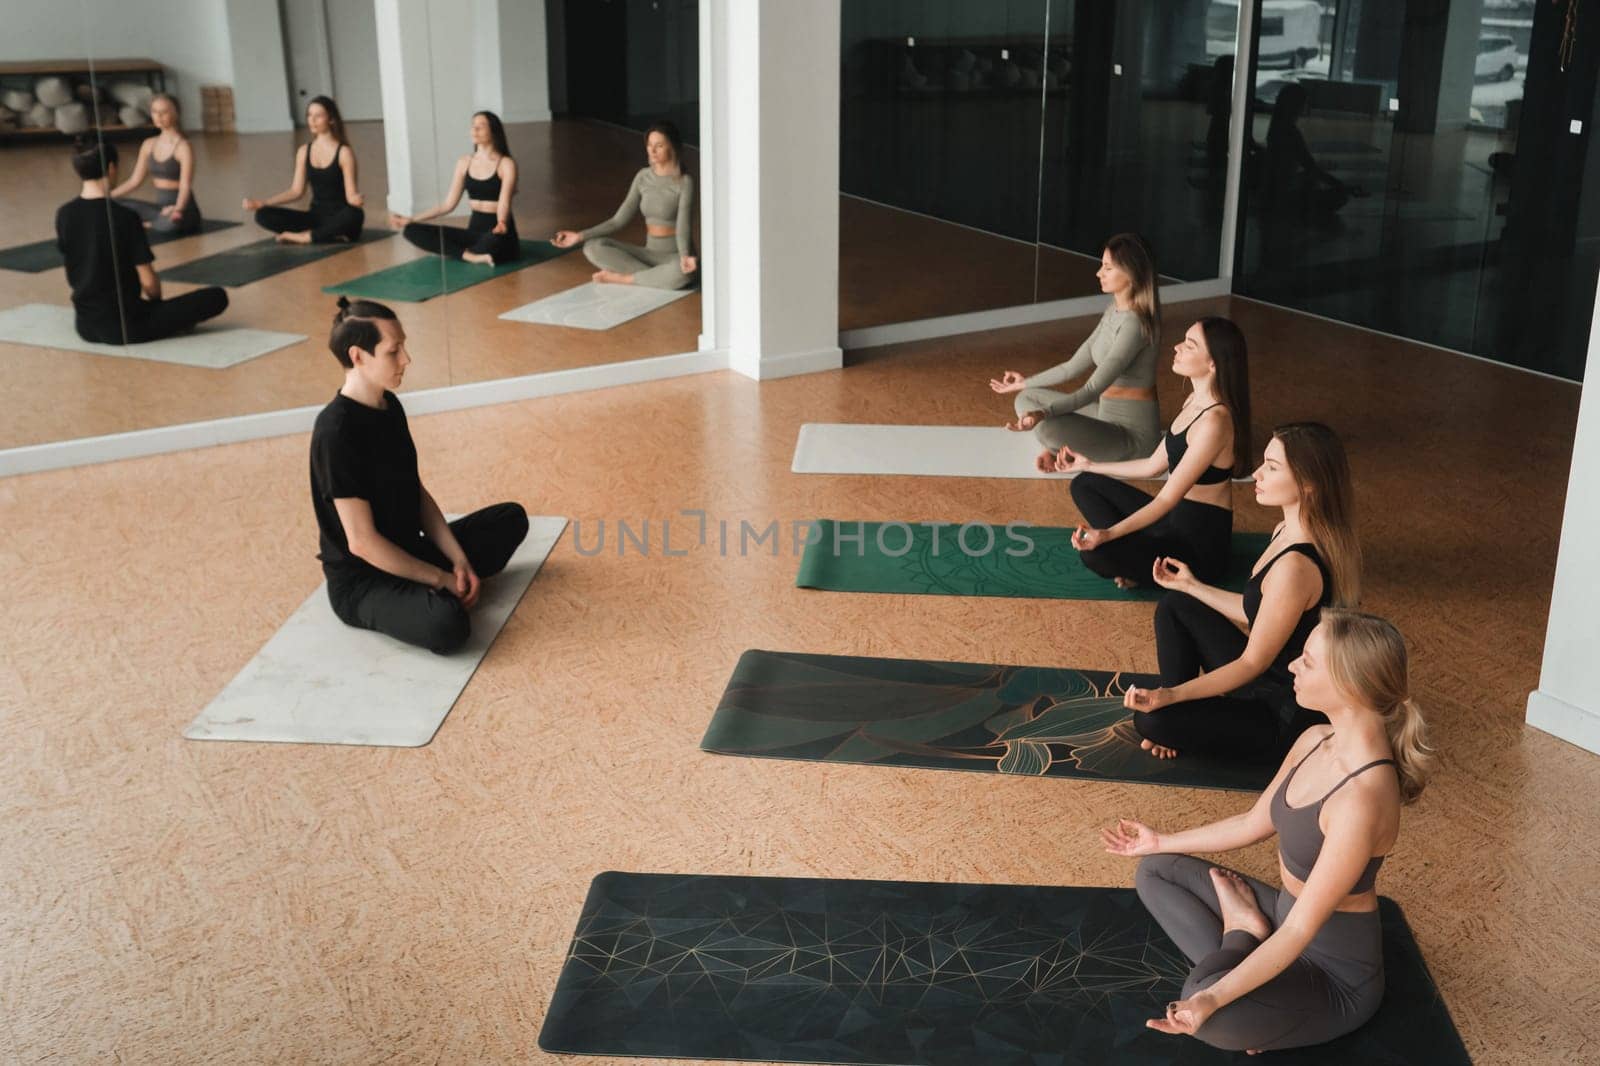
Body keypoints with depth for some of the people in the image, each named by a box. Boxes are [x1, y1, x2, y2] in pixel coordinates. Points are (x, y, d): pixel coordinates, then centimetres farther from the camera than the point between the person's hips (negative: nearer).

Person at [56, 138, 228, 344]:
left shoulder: (63, 214, 0)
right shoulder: (124, 217, -17)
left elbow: (74, 275, 12)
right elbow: (149, 283, -14)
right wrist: (154, 299, 10)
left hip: (85, 325, 6)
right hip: (124, 327, -6)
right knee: (217, 297, -2)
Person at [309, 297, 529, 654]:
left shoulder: (389, 405, 3)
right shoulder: (336, 432, -25)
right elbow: (362, 542, -25)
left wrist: (458, 560, -2)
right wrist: (441, 578, -18)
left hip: (409, 551, 9)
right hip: (360, 581, -9)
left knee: (511, 518, 16)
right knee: (447, 624, -37)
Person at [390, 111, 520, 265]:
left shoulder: (506, 164, -6)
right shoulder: (464, 162, 9)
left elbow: (504, 203, -19)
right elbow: (448, 203, 11)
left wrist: (501, 224, -42)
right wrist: (411, 219, 6)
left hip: (497, 233, -6)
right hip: (475, 229, 6)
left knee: (495, 239, -45)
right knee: (412, 230, -12)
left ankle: (460, 253, -15)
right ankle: (471, 256, -26)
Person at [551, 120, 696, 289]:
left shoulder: (684, 182, -11)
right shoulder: (643, 177, 4)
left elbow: (683, 226, -20)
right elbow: (619, 220, 3)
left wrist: (685, 256, -42)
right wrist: (580, 235, -7)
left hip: (675, 255, -5)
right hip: (650, 252, 5)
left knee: (681, 273, -42)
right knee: (593, 247, -15)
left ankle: (623, 278, -22)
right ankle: (657, 277, -19)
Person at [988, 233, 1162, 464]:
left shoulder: (1134, 323, -23)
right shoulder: (1115, 310, 6)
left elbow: (1093, 389, -28)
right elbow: (1075, 366, 12)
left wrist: (1044, 414, -40)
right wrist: (1025, 383, 20)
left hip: (1132, 433, -10)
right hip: (1107, 414, 10)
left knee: (1049, 428, -33)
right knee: (1027, 399, 13)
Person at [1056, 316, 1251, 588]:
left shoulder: (1214, 421, -26)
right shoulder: (1195, 401, 4)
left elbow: (1167, 499, -27)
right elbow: (1154, 466, 14)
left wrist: (1107, 533, -36)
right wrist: (1089, 465, 20)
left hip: (1201, 544, -10)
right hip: (1174, 517, 10)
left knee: (1095, 553, -29)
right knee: (1084, 485, 13)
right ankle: (1133, 551, 0)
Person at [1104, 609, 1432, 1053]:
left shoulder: (1361, 799, -35)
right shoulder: (1315, 741, -7)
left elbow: (1299, 931, -32)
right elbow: (1253, 824, 10)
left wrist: (1213, 999, -40)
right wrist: (1161, 842, 19)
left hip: (1336, 971, -8)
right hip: (1284, 915, 8)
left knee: (1210, 1005, -36)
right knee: (1154, 870, 13)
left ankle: (1242, 934, -5)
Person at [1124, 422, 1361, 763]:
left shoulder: (1295, 567, -31)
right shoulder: (1286, 533, -1)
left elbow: (1252, 663, -25)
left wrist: (1170, 695, -28)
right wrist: (1192, 586, 21)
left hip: (1284, 717, -10)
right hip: (1267, 673, 10)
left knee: (1151, 721, -24)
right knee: (1174, 606, 11)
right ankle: (1177, 713, 11)